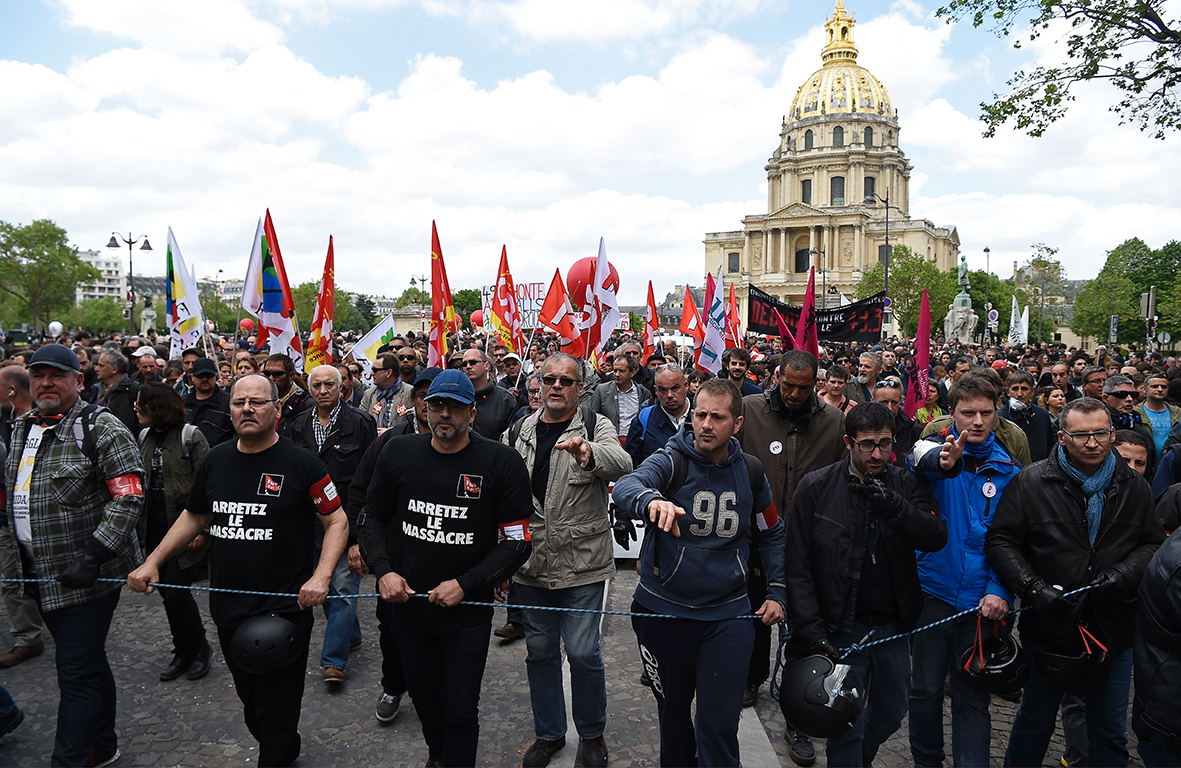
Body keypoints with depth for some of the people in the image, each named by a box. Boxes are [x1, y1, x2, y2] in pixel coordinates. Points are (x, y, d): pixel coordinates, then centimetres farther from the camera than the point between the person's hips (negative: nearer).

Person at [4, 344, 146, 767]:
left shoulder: (101, 428, -13)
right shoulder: (21, 429, 12)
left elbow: (129, 496, -19)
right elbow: (13, 495, 23)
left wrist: (93, 556, -23)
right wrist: (19, 556, 18)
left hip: (87, 574, -8)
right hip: (41, 574, 8)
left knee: (77, 672, -2)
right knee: (88, 661, 20)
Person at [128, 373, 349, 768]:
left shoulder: (301, 464, -10)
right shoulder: (215, 460, 7)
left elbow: (337, 521, -7)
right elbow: (194, 516, 20)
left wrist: (321, 576, -19)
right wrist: (152, 562, 13)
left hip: (284, 611, -6)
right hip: (228, 608, 6)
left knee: (276, 710, 2)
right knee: (250, 699, 21)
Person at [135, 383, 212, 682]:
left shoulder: (190, 437, -11)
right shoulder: (144, 437, 10)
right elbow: (139, 481, 19)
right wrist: (138, 523, 12)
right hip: (155, 528, 7)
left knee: (177, 590, -8)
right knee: (167, 593, 11)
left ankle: (199, 649, 14)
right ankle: (182, 652, 25)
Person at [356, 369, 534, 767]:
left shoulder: (502, 462, -14)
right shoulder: (398, 453, -4)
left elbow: (518, 540, -11)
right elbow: (372, 517, 8)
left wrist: (465, 584, -16)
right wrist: (383, 570, -8)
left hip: (467, 613, -4)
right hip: (408, 604, 4)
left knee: (461, 711, 4)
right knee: (423, 696, 24)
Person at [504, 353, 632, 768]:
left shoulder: (595, 427, -4)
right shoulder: (518, 433, 7)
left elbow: (621, 464, -26)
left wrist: (588, 453, -48)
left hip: (582, 564, -4)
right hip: (530, 565, 4)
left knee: (583, 652, 1)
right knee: (540, 651, 14)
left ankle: (592, 735, 26)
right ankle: (548, 733, 34)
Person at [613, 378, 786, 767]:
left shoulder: (751, 472, 0)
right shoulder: (670, 461, -11)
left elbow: (771, 535, 15)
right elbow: (626, 486, -33)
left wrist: (777, 591, 6)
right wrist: (651, 500, -54)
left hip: (727, 615, 1)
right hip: (663, 610, 0)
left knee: (719, 724, 0)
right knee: (672, 713, 18)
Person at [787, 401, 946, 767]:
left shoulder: (907, 484, 0)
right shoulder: (816, 487, -8)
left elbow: (937, 538, -14)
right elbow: (798, 566, -8)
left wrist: (892, 504, -29)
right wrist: (812, 631, -15)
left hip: (893, 623, 4)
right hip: (841, 625, -3)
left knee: (892, 714, 20)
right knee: (848, 723, 0)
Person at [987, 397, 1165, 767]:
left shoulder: (1133, 486, 2)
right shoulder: (1031, 482, -8)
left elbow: (1153, 543, 9)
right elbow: (1001, 541, -8)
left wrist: (1126, 573, -10)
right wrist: (1034, 587, -19)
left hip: (1114, 629, 3)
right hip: (1049, 626, -2)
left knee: (1110, 732, 17)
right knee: (1035, 723, 15)